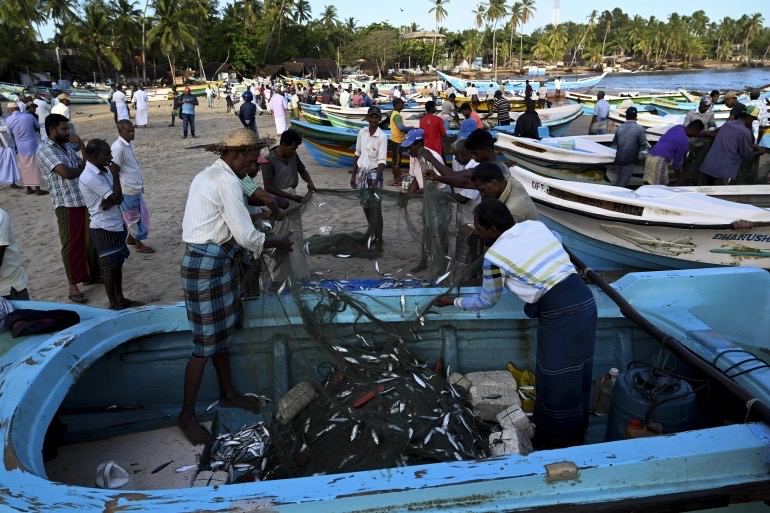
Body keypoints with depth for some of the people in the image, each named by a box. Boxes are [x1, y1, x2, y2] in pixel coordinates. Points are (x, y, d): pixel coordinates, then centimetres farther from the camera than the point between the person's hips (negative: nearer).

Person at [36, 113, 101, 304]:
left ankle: (90, 274, 31)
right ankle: (73, 286, 7)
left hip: (84, 200, 8)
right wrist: (82, 168, -5)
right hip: (66, 204, -8)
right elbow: (66, 172, -22)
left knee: (89, 240, 15)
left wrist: (81, 145, 2)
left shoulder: (66, 147, 14)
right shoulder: (44, 149, -11)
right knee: (72, 244, -2)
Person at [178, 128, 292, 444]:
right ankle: (187, 415, 9)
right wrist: (278, 244, -2)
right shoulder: (227, 182, -18)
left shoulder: (209, 175, 14)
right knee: (206, 342, -3)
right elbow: (247, 236, -18)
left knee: (222, 332, 19)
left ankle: (227, 394, 33)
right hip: (207, 264, -11)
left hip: (211, 259, 11)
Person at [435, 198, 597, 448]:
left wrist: (453, 301, 23)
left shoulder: (494, 256, -8)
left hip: (561, 313, -8)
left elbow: (487, 301, 9)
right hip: (582, 298, 8)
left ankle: (563, 447, 22)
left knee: (559, 383, 7)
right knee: (574, 378, 20)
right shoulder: (536, 225, 9)